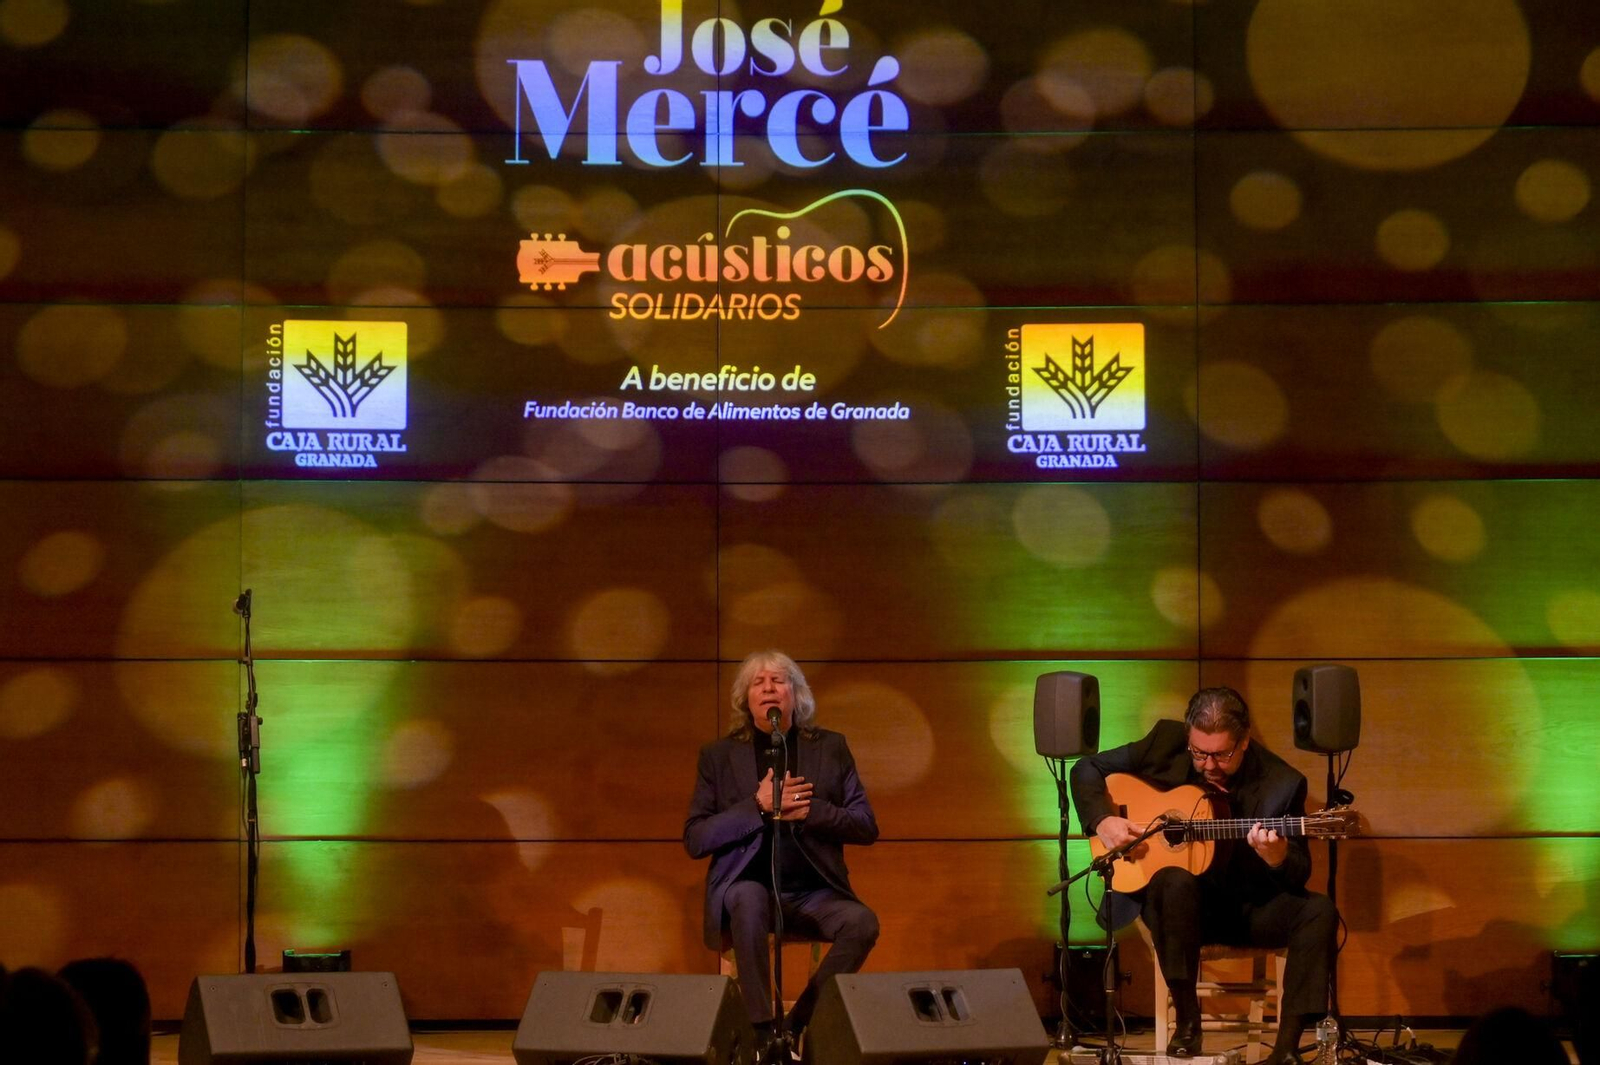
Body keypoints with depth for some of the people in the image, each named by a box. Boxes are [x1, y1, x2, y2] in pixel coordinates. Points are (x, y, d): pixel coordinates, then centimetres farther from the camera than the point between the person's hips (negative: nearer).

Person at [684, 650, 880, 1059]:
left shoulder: (830, 748, 8)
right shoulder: (719, 755, 5)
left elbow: (867, 827, 5)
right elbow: (695, 840, -2)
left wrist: (809, 811, -13)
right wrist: (758, 806, -15)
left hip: (813, 892, 2)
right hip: (748, 889, -1)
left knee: (862, 922, -29)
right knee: (748, 897, -36)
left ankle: (799, 1024, -14)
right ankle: (763, 1029, -29)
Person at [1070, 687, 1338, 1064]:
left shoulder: (1281, 783, -11)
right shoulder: (1167, 742, -7)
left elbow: (1299, 877, -9)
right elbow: (1088, 769, 3)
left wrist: (1277, 857, -33)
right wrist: (1102, 821, -16)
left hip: (1249, 907, 1)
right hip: (1181, 901, -1)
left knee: (1319, 912, -26)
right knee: (1174, 880, -36)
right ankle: (1186, 1021, -23)